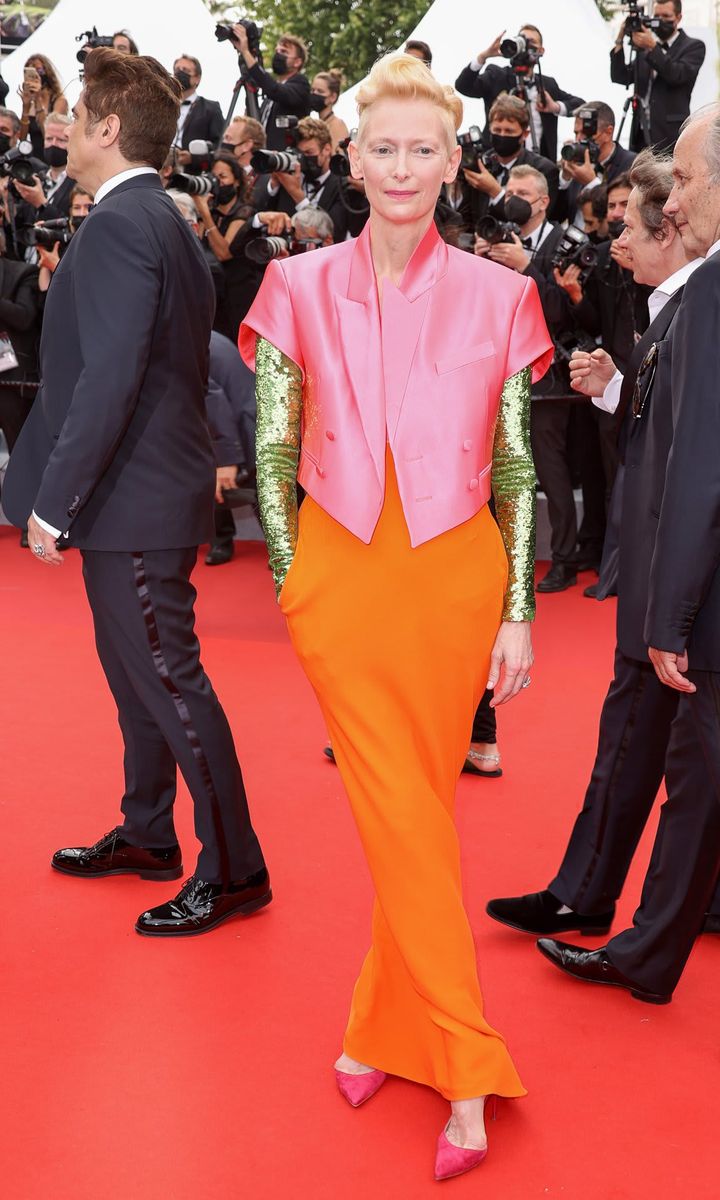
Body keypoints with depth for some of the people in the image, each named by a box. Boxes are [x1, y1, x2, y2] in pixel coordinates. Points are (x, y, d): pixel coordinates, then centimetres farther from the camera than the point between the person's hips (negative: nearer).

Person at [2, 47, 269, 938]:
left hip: (135, 498, -10)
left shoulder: (120, 224, -17)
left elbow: (109, 378, -24)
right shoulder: (157, 221, 14)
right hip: (134, 494, 10)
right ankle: (146, 835, 34)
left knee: (169, 680, -3)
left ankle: (232, 871, 7)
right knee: (135, 672, 19)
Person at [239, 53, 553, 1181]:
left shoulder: (497, 297, 2)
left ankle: (387, 1026, 26)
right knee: (408, 821, 1)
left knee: (411, 813, 9)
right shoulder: (302, 288, 3)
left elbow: (516, 467, 3)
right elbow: (274, 454, 5)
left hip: (453, 579, 0)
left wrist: (519, 612, 0)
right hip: (341, 577, 0)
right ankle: (466, 1071, 13)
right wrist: (292, 583, 0)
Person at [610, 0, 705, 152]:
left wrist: (652, 47, -21)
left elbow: (678, 75, -15)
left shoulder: (693, 47, 2)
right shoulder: (645, 47, 18)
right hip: (641, 133, 5)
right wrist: (620, 41, -1)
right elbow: (620, 77, 9)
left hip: (670, 134, -5)